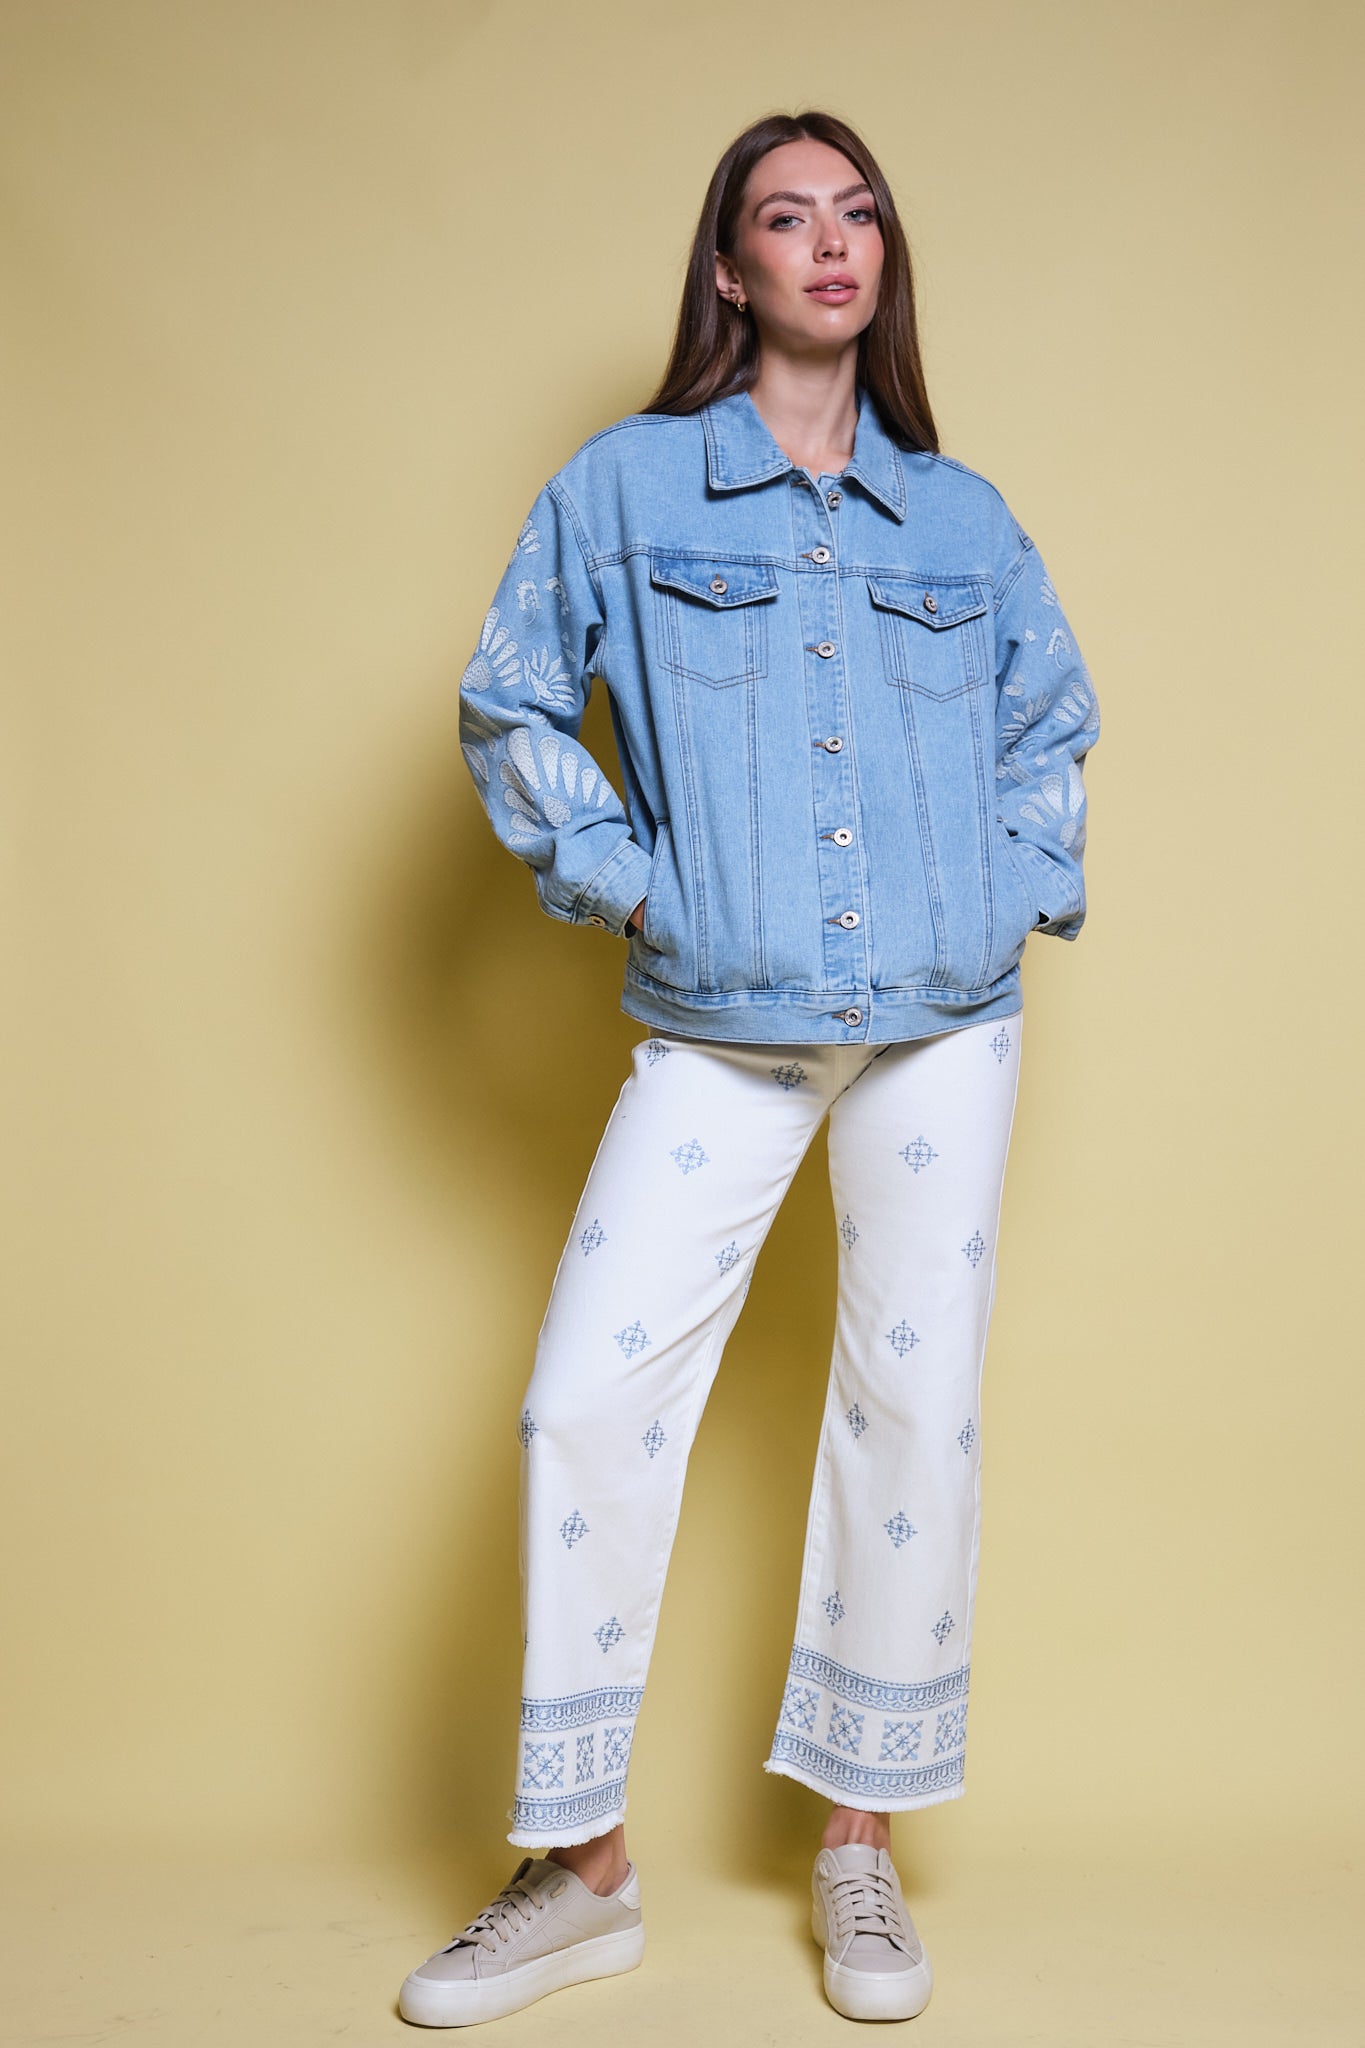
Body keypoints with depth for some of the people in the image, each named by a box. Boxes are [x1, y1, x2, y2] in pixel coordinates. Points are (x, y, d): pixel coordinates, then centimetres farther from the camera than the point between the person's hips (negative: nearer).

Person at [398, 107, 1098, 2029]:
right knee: (588, 1397, -8)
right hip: (719, 1027, -1)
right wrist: (616, 872, -1)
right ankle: (582, 1872, 9)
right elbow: (510, 701, 8)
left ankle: (860, 1847, 21)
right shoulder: (625, 486, 2)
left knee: (918, 1404, 3)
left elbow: (1053, 722, 22)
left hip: (945, 1019, 2)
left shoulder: (964, 518, 9)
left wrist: (1027, 888, 9)